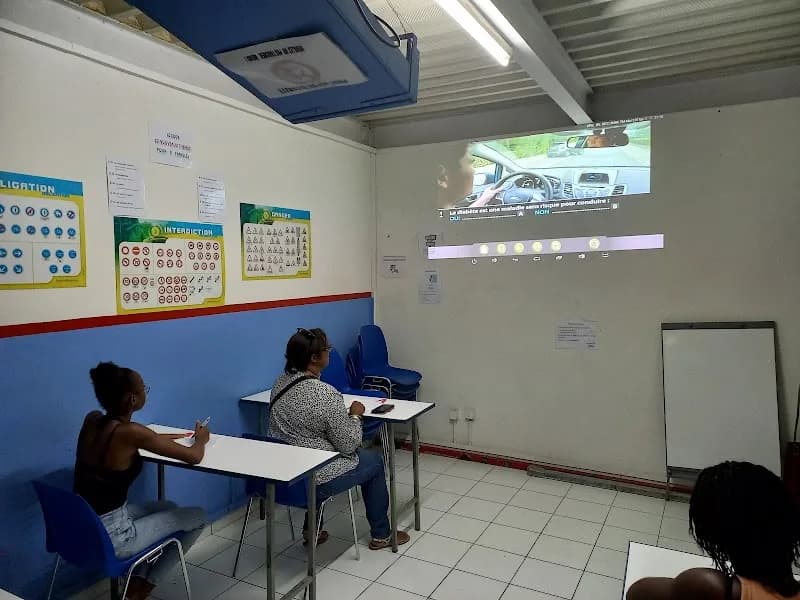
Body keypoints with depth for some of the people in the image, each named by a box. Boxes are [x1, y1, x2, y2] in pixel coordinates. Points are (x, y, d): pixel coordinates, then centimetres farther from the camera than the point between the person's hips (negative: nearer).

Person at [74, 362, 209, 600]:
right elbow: (194, 456, -16)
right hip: (108, 538, -8)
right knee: (198, 517, 8)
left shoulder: (92, 419, -2)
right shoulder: (130, 432, -24)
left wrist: (174, 436, 20)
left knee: (167, 508, 27)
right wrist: (201, 438, 7)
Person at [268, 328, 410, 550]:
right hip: (312, 481, -7)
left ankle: (311, 529, 35)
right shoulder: (326, 394, -26)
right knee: (374, 461, 16)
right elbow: (348, 445, -17)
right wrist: (355, 415, -1)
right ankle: (381, 535, 30)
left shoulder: (281, 382, -1)